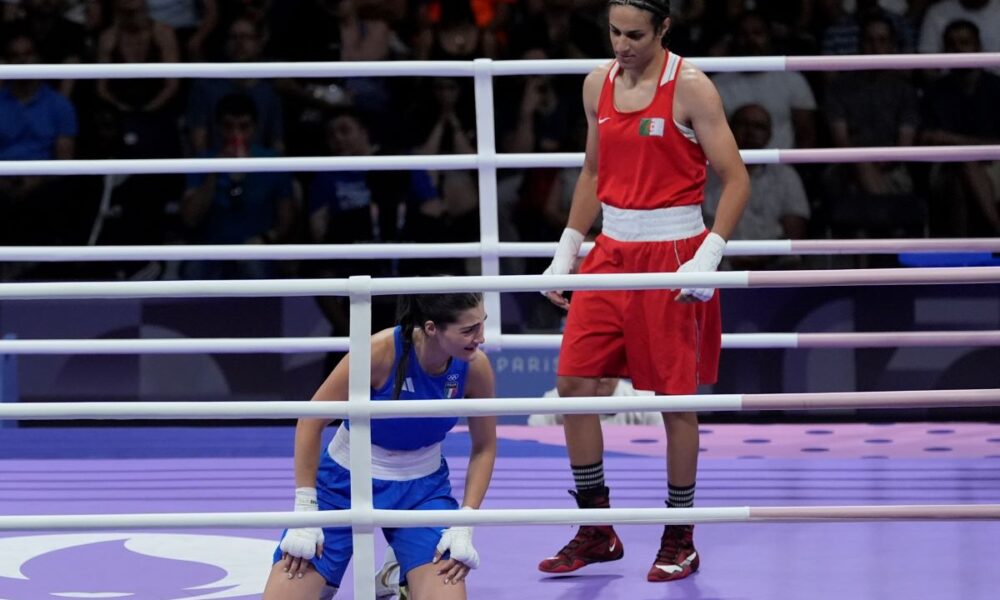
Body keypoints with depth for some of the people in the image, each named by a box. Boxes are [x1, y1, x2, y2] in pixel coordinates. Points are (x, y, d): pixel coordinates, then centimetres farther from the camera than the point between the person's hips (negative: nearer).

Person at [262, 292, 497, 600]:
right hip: (346, 480, -2)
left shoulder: (476, 367, -17)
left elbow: (484, 448, -1)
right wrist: (305, 513, -16)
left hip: (422, 488, 2)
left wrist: (464, 525, -11)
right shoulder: (379, 351, -26)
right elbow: (310, 421, -16)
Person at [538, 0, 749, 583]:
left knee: (674, 397, -1)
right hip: (612, 249, 6)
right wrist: (567, 250, 13)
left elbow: (735, 177, -10)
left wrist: (708, 256, -21)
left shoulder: (690, 88, -10)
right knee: (575, 383, -1)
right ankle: (597, 532, 11)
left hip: (673, 250, -6)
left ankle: (680, 541, 11)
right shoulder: (599, 84, 7)